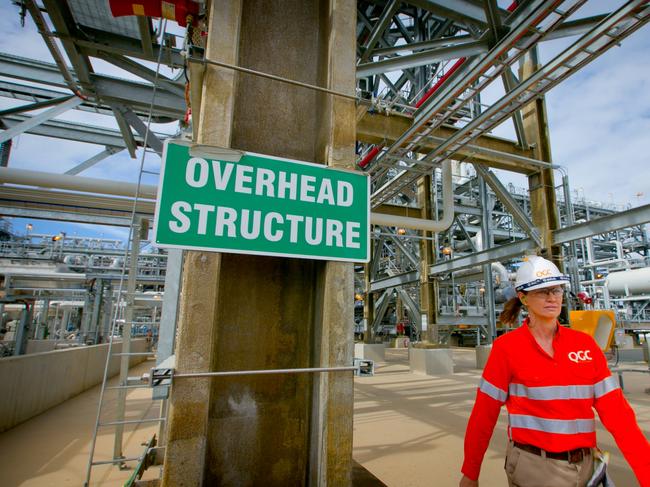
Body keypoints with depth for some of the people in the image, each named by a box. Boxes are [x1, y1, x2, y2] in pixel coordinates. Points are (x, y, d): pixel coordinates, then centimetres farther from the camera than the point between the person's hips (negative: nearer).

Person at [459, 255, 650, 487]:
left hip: (584, 467, 4)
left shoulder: (585, 344, -1)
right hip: (533, 468, -4)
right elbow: (483, 415, -10)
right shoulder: (506, 346, -13)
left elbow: (616, 411, -4)